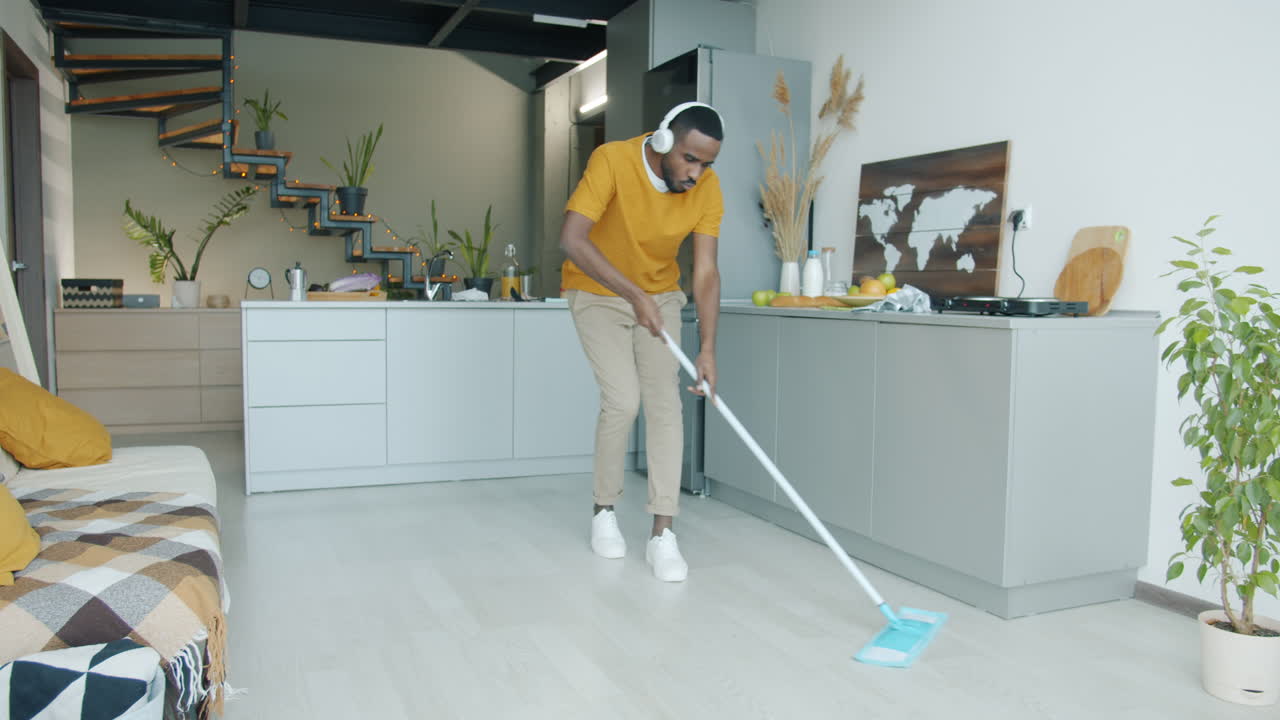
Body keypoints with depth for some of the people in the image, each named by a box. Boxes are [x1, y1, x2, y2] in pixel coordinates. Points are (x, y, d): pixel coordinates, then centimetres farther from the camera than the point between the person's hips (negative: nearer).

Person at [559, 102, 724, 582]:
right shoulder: (613, 161, -27)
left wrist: (707, 348, -28)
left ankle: (662, 534, -4)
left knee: (665, 402, -8)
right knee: (623, 400, -14)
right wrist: (633, 294, -37)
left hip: (660, 295, 3)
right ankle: (604, 511, 10)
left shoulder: (707, 187, -16)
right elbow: (572, 239, -33)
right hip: (598, 293, -3)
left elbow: (705, 271, -17)